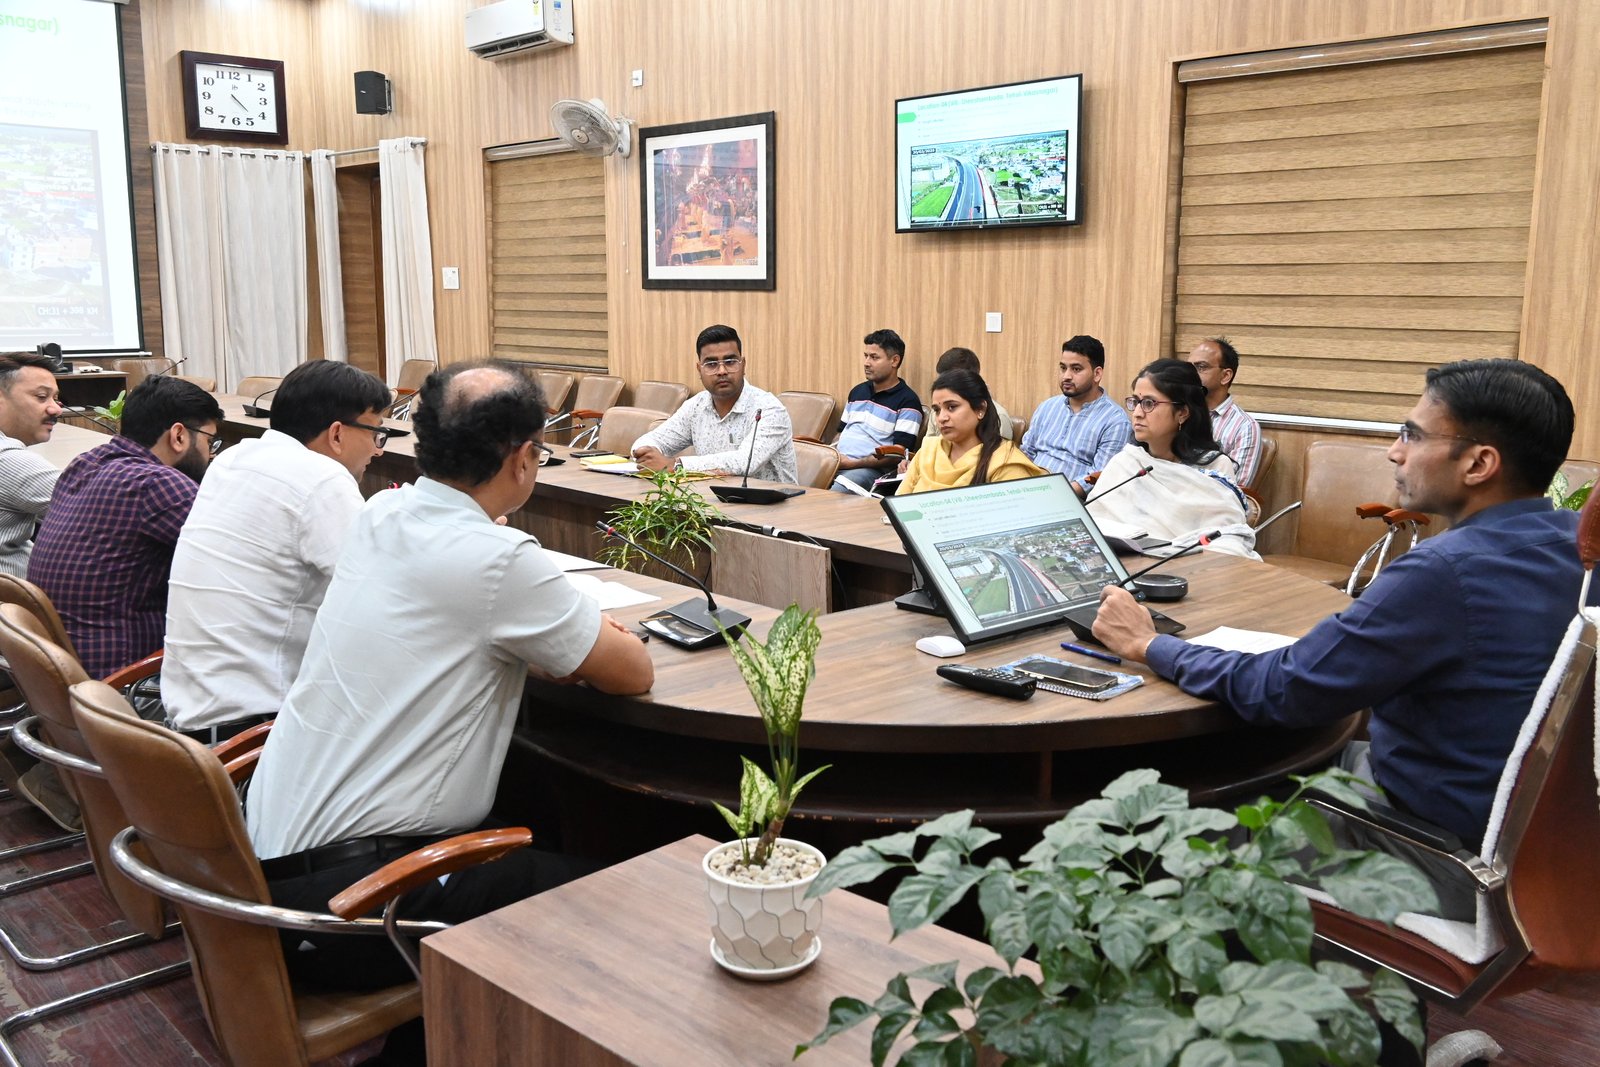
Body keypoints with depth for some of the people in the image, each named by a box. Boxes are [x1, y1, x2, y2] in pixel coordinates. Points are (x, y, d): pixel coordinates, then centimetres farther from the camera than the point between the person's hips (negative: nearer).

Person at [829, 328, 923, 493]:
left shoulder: (907, 402, -1)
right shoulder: (857, 392, 22)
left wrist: (852, 463, -16)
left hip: (870, 469, -7)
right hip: (836, 464, 7)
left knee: (833, 495, -37)